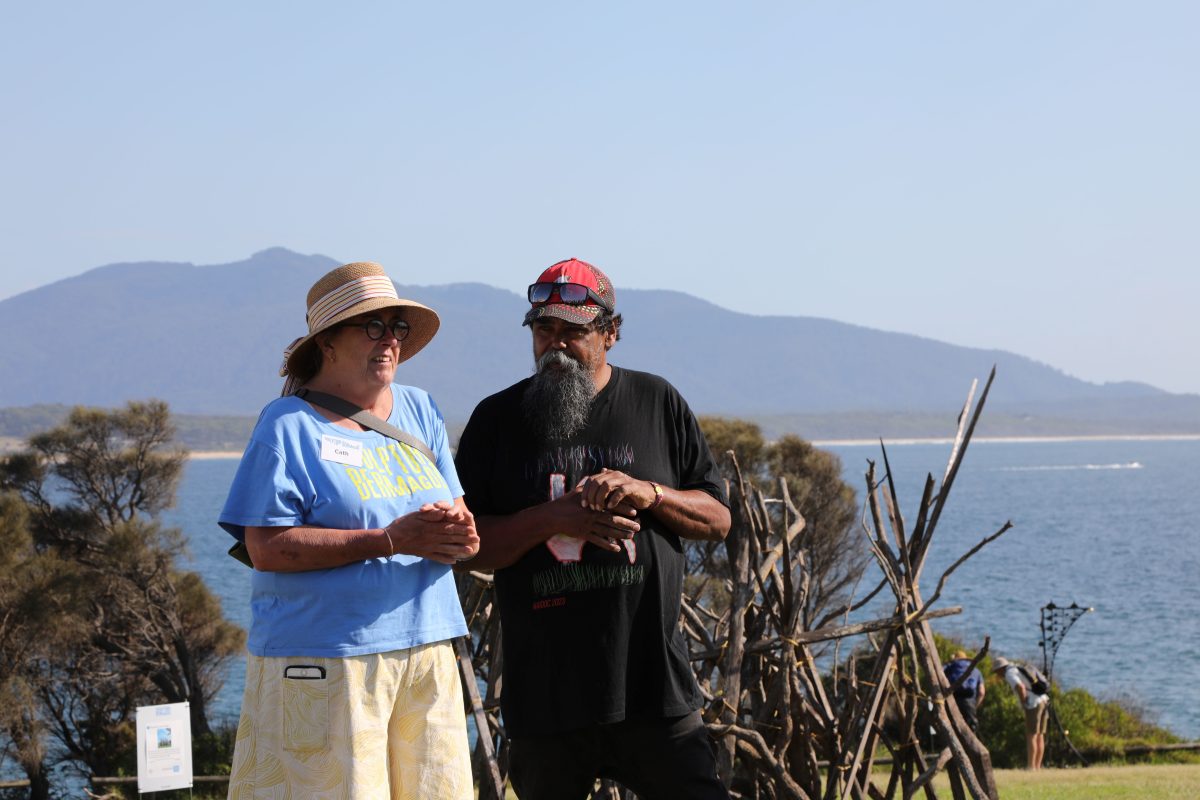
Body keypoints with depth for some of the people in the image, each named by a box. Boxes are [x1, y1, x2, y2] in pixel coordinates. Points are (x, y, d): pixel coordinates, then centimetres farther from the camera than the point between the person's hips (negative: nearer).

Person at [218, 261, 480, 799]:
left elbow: (456, 512, 16)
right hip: (322, 661, -6)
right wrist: (391, 540, -18)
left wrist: (458, 535, -10)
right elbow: (266, 548, -14)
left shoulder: (419, 410, 14)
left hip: (425, 650, 6)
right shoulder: (289, 424, -5)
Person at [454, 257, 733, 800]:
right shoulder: (497, 419, 6)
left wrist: (649, 494, -10)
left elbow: (718, 520, 9)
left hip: (653, 685, 0)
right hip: (543, 692, 0)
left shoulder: (657, 403, 8)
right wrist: (551, 518, -15)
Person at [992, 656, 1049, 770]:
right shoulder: (1019, 669, 25)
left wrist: (1023, 702, -9)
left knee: (1031, 736, -7)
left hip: (1034, 704, -9)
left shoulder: (1009, 674, -4)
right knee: (1039, 736, 8)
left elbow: (1020, 687, -23)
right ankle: (1037, 767, 7)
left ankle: (1031, 767, -9)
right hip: (1044, 701, 9)